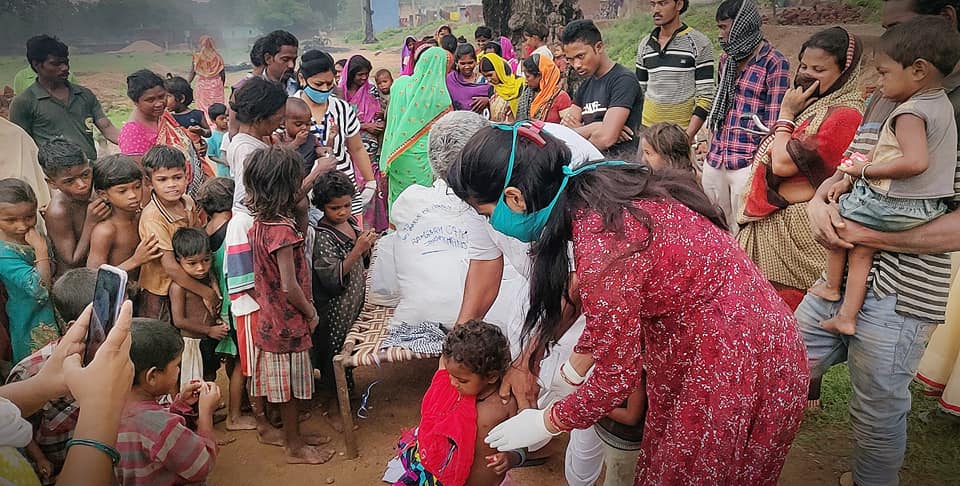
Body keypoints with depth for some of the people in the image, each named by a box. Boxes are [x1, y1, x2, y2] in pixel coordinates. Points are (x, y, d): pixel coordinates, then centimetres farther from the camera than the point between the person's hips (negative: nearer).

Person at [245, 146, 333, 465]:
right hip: (289, 322, -9)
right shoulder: (282, 230, -28)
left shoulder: (260, 222, -2)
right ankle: (295, 448, 25)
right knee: (289, 387, 8)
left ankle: (294, 436, 38)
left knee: (287, 385, 22)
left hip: (271, 316, 9)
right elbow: (290, 286, -24)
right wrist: (312, 314, -13)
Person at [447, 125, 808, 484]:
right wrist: (575, 365, 15)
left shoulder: (601, 250, -33)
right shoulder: (596, 187, -7)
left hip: (739, 366, -8)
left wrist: (546, 423, -4)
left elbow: (618, 376, -19)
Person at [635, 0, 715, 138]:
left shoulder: (699, 43, -3)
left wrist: (687, 137, -16)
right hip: (648, 129, 4)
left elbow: (705, 96, -6)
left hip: (683, 132, -4)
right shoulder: (645, 44, 12)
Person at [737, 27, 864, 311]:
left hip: (794, 229, -10)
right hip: (772, 221, 10)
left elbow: (783, 163, -21)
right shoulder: (816, 106, 14)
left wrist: (786, 115, -10)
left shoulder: (844, 115, -17)